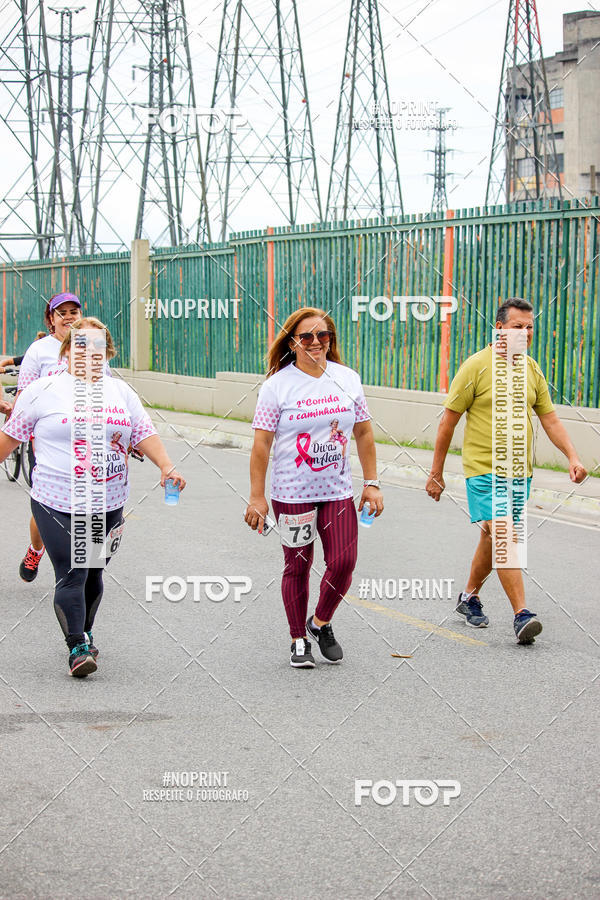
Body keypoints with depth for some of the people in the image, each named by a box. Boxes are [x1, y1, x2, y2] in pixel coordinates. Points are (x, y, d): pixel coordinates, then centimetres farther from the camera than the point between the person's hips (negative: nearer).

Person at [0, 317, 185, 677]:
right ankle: (77, 647, -7)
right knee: (71, 576, -11)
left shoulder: (121, 392, 12)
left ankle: (85, 634, 30)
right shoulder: (44, 390, 0)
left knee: (93, 574, 12)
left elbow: (145, 433, 10)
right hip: (58, 504, -4)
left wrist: (166, 466, -4)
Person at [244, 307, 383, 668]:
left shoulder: (348, 379, 5)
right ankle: (299, 641, 21)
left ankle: (321, 623, 23)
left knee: (343, 563, -4)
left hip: (339, 491, 3)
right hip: (292, 493, -3)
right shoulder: (278, 385, -6)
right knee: (298, 567, 5)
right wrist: (257, 496, -9)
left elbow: (364, 433, 11)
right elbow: (262, 442, -6)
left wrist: (372, 483, 7)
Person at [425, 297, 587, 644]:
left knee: (492, 540, 15)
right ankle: (522, 614, -21)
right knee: (502, 537, -18)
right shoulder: (476, 366, -9)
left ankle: (470, 597, 36)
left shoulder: (532, 369, 8)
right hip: (484, 469, -6)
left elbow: (550, 419, 11)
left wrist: (573, 456, -4)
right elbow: (449, 421, -5)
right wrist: (436, 473, -3)